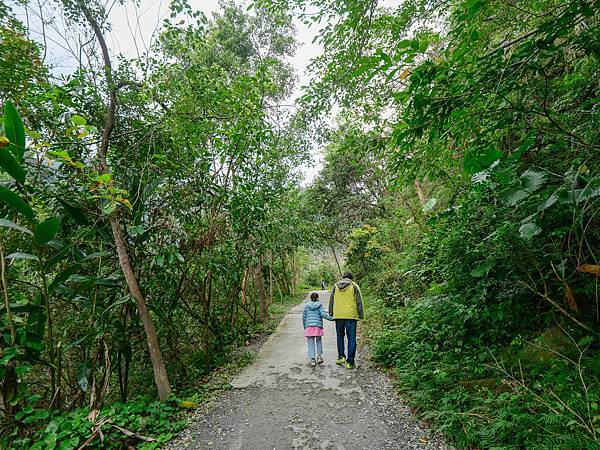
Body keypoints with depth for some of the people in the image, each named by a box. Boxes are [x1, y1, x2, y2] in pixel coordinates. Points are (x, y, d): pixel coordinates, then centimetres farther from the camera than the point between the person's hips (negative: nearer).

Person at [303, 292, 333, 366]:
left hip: (309, 326, 1)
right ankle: (319, 356, 18)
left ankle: (312, 360, 1)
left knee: (311, 344, 5)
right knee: (319, 341, 20)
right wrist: (331, 318, -4)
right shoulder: (319, 305, 4)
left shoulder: (307, 306, 10)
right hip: (318, 326, 0)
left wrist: (305, 327, 23)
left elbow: (304, 317, 12)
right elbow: (323, 314, -11)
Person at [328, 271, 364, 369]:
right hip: (351, 315, -2)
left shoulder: (336, 286, 10)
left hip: (338, 315, 3)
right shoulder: (354, 286, 1)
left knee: (340, 336, 20)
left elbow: (331, 301, 11)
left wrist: (331, 313, 16)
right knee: (351, 339, 5)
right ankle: (350, 362, 6)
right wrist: (361, 316, 3)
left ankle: (341, 357, 14)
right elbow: (359, 302, -1)